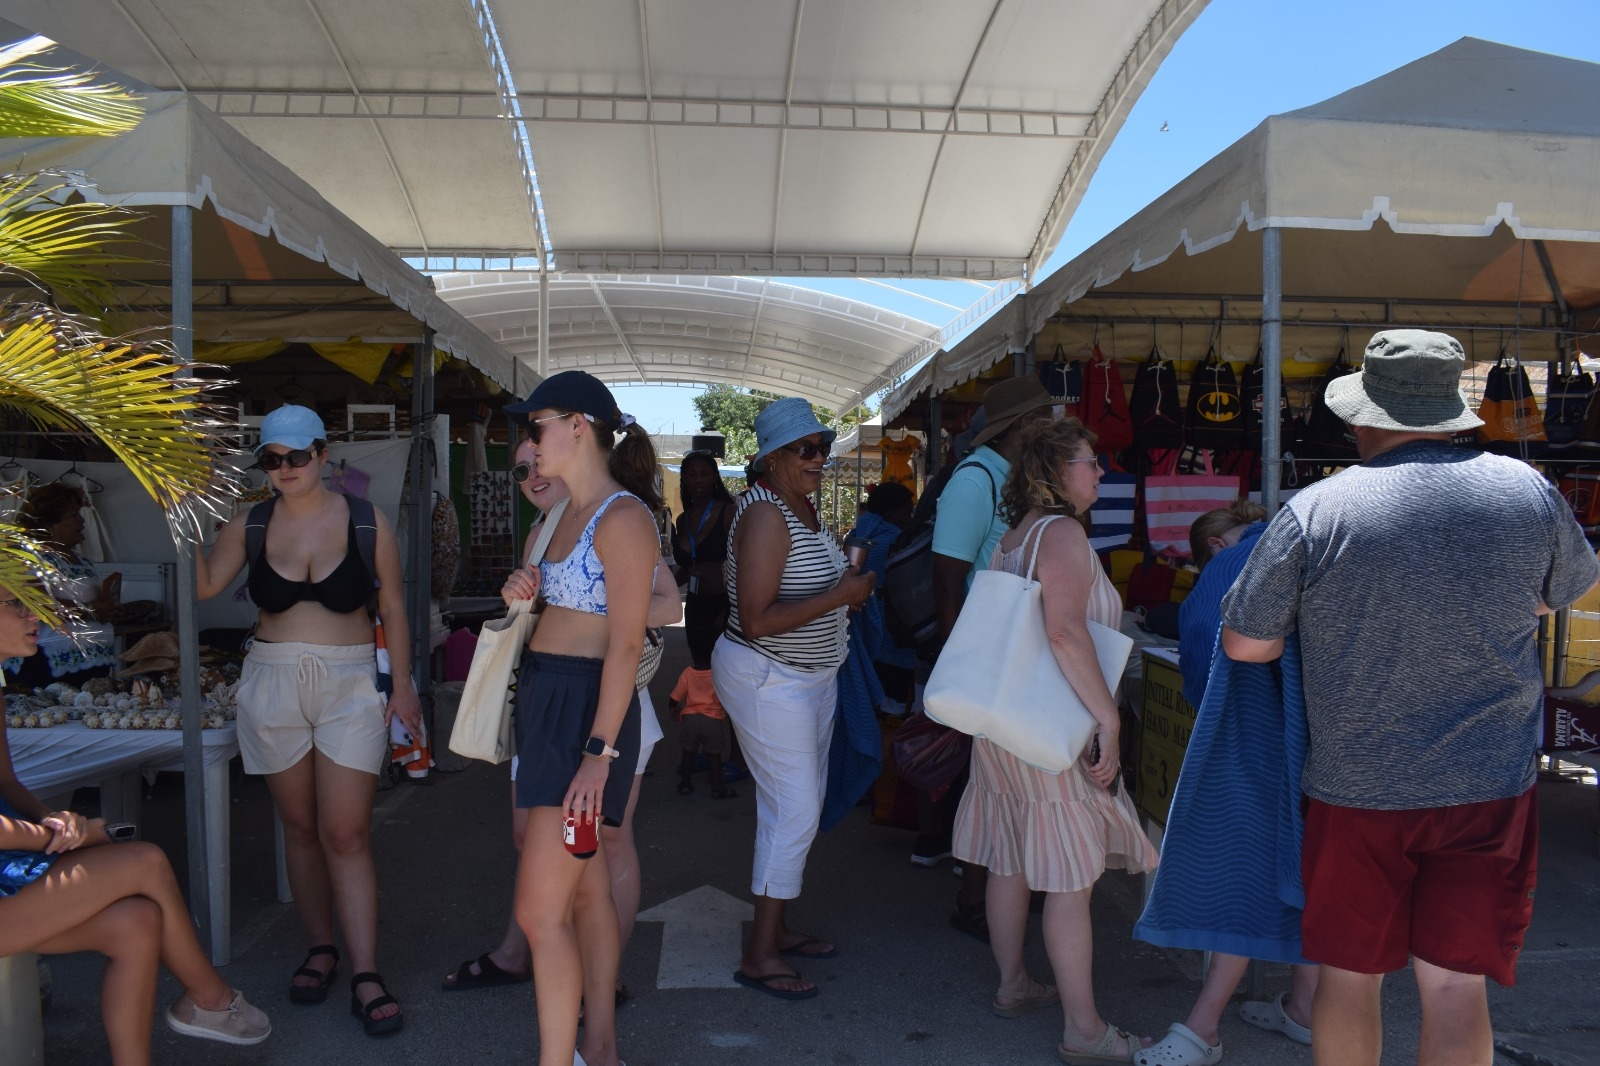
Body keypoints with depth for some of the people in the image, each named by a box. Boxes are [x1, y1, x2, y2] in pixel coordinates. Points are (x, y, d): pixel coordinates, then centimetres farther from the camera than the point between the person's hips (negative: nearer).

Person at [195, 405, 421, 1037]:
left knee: (346, 834, -6)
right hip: (272, 686, 3)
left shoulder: (366, 523, -2)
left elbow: (392, 611, 2)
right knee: (299, 826, 11)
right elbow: (204, 586, -3)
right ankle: (320, 948, 27)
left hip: (350, 686, -3)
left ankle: (365, 976, -1)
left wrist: (402, 685, 0)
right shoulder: (250, 525, 4)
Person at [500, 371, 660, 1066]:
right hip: (543, 698, 10)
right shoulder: (571, 514, 15)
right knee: (586, 886, 15)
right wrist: (524, 592, 2)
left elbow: (626, 645, -19)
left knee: (539, 909, -8)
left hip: (586, 708, -9)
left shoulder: (622, 518, -14)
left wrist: (598, 751, -23)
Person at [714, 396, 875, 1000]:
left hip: (810, 677, 10)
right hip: (768, 679, -10)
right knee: (794, 811, -7)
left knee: (802, 807, 16)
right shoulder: (765, 516, -21)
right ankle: (758, 956, 4)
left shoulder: (802, 506, 9)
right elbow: (756, 620, -27)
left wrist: (848, 584, 5)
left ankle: (777, 928, 30)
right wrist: (839, 596, -23)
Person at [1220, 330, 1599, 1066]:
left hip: (1356, 786, -2)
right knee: (1455, 982, 8)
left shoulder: (1315, 512, -14)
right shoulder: (1527, 492, -4)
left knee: (1349, 973, 14)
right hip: (1489, 786, 2)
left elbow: (1243, 644, -9)